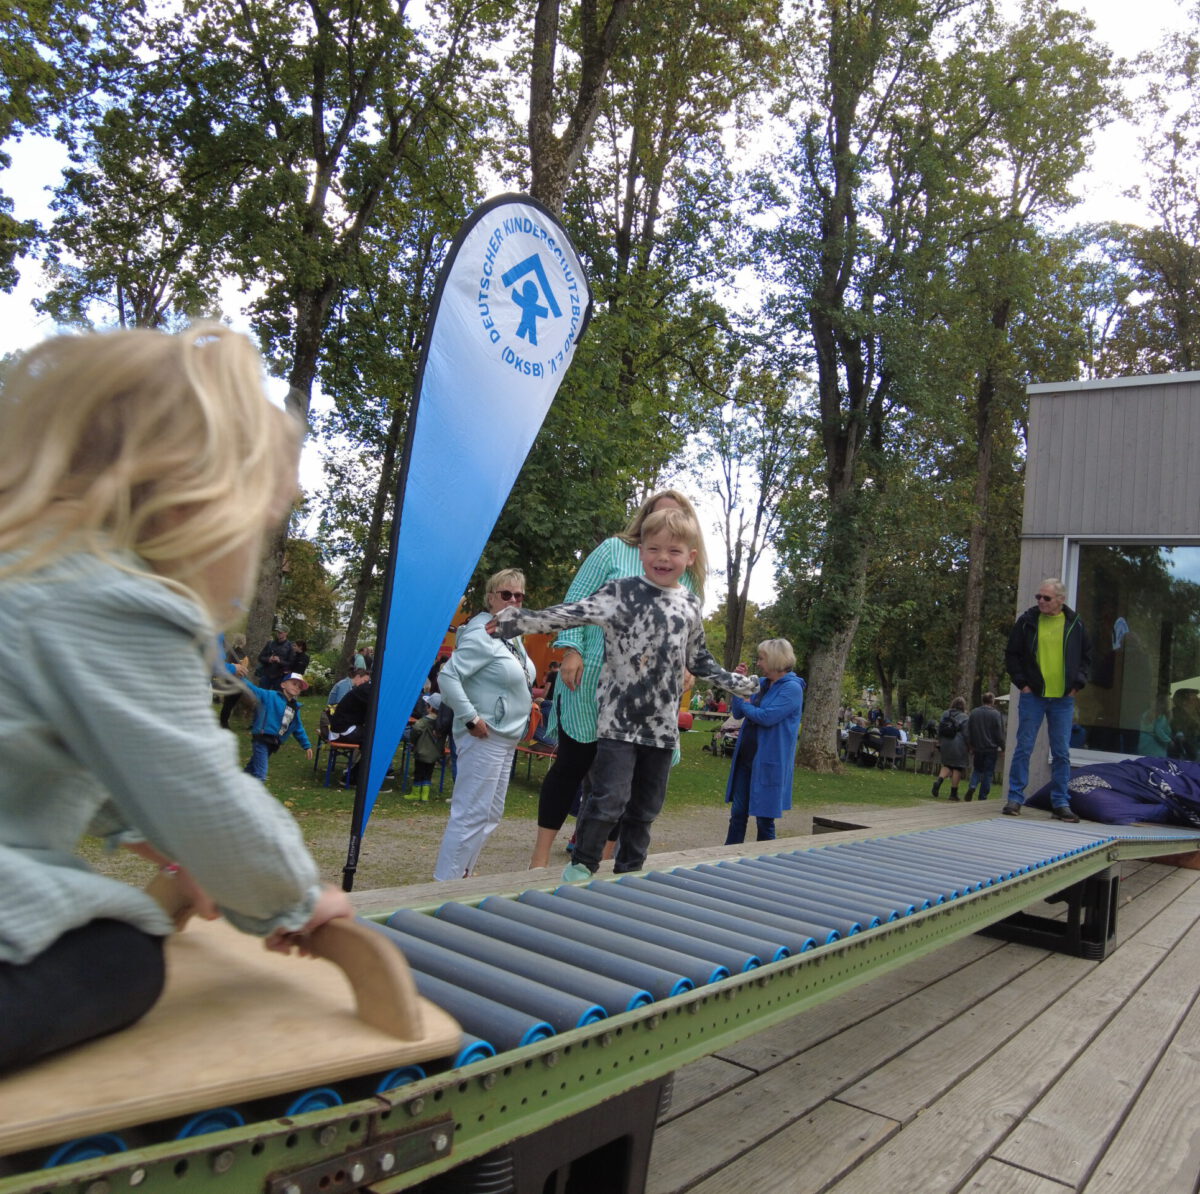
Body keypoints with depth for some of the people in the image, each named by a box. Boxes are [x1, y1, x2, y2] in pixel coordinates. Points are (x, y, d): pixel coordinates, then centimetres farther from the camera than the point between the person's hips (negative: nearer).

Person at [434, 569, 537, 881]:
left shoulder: (513, 635, 13)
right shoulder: (482, 635, -15)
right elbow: (448, 676, -24)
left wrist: (525, 707, 13)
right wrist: (471, 718, -23)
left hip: (506, 738, 10)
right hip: (485, 737, -10)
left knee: (491, 815, 16)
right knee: (471, 814, -7)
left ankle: (462, 873, 26)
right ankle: (446, 881, 2)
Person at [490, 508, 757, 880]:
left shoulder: (691, 606, 8)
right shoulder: (621, 592, -7)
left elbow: (699, 661, 22)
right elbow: (570, 614, -16)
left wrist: (739, 683, 25)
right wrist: (517, 619, -27)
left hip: (662, 724, 5)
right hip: (618, 719, -5)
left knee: (646, 806, 13)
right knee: (609, 799, -10)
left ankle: (629, 871, 29)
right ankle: (582, 865, 11)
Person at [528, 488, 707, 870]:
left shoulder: (688, 577, 11)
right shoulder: (615, 550, 2)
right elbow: (576, 601, -2)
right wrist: (572, 650, -12)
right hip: (592, 681, -3)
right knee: (573, 763, 3)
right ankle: (540, 858, 12)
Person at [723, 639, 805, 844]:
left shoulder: (792, 688, -13)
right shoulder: (761, 683, 10)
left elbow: (767, 717, -22)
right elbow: (737, 713, 11)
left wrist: (744, 704, -6)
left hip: (769, 762, -7)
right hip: (746, 757, 7)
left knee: (764, 818, 4)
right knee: (737, 814, 11)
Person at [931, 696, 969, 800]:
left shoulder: (945, 714, 5)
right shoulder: (964, 717, -10)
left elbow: (939, 730, 9)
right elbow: (966, 734, -10)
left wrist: (939, 742, 18)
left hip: (945, 745, 4)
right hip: (958, 746, -4)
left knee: (947, 765, 16)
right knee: (957, 768, 4)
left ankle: (938, 780, -10)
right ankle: (953, 793, 6)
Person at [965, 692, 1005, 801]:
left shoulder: (973, 712, 5)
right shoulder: (996, 714, -8)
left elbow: (968, 732, 9)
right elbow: (1000, 734, -8)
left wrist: (971, 745, 17)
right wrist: (1003, 747, 3)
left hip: (977, 747, 3)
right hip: (991, 748, -3)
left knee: (977, 769, 16)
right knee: (988, 773, 4)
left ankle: (972, 786, -9)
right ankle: (982, 796, 4)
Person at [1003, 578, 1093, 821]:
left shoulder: (1075, 624, 5)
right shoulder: (1027, 621, 1)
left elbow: (1086, 657, 14)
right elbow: (1011, 655, 6)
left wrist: (1077, 684, 3)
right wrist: (1022, 683, -2)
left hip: (1063, 699, 2)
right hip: (1032, 696, -1)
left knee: (1062, 753, 5)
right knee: (1023, 748, 0)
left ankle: (1060, 803, 13)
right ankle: (1015, 798, 7)